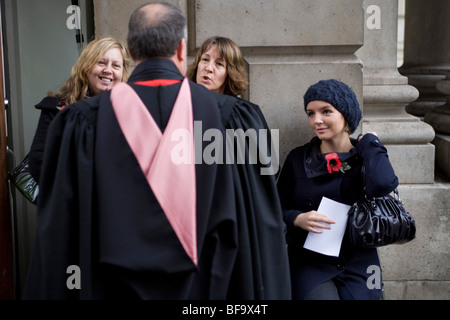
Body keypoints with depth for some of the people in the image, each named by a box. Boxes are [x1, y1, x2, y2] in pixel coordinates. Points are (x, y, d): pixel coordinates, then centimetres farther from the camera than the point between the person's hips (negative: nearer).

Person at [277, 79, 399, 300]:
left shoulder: (367, 156, 2)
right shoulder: (298, 159, 5)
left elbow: (383, 185, -21)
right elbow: (280, 209, 8)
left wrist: (369, 141, -6)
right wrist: (297, 219, -14)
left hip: (358, 266, 1)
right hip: (310, 263, 0)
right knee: (321, 296, -25)